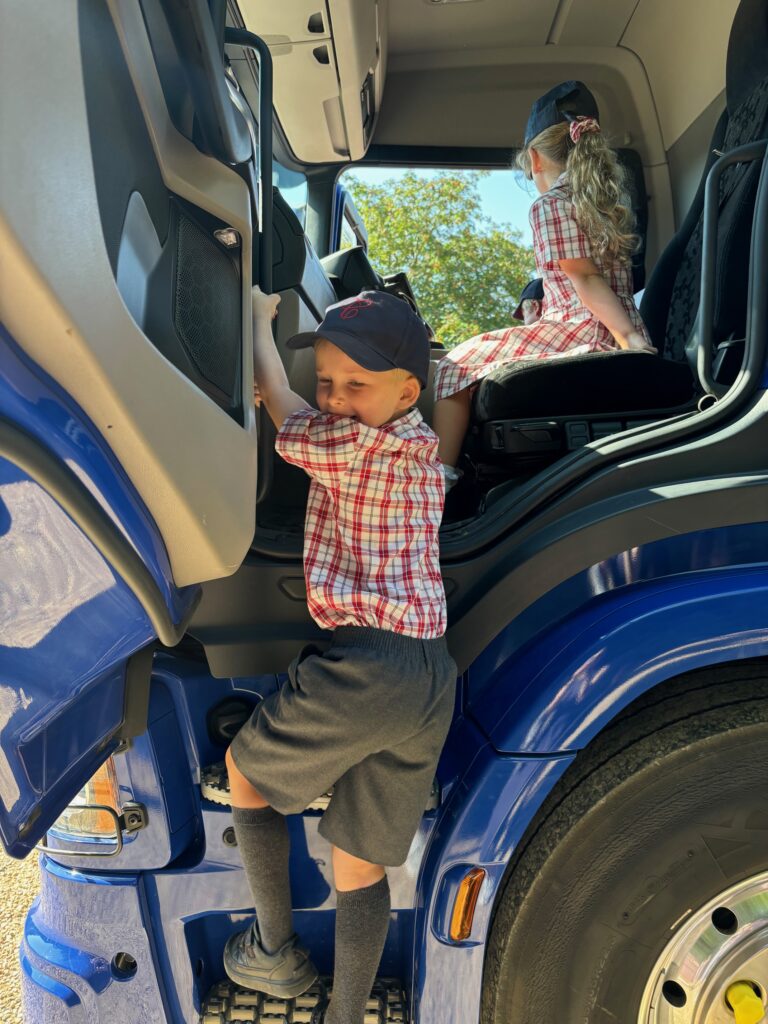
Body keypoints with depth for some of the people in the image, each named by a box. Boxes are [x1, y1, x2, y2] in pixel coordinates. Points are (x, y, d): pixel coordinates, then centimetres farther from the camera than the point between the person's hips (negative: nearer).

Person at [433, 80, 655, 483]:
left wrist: (631, 341, -21)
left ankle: (439, 475, -3)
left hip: (584, 331, -10)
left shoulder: (549, 205, -6)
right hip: (614, 335, 10)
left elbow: (586, 279, -16)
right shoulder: (605, 202, 19)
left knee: (456, 366, 0)